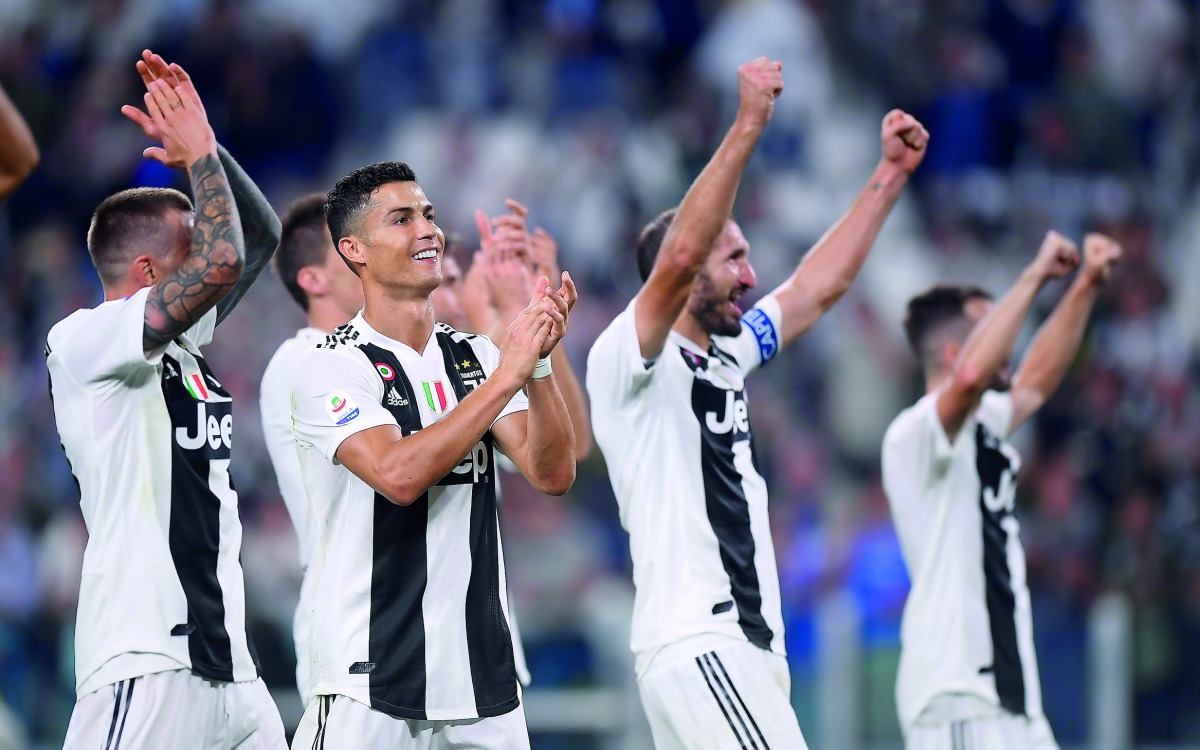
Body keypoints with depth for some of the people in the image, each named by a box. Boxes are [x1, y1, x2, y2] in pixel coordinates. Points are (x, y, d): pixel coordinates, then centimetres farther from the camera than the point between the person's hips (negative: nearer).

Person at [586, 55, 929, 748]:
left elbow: (819, 287, 25)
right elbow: (679, 256, -23)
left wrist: (891, 174, 22)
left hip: (750, 640, 10)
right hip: (695, 644, -10)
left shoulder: (727, 355, 19)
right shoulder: (628, 359, -7)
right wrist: (748, 127, -26)